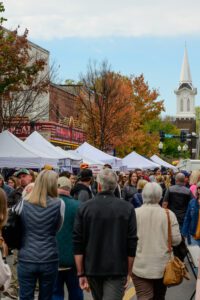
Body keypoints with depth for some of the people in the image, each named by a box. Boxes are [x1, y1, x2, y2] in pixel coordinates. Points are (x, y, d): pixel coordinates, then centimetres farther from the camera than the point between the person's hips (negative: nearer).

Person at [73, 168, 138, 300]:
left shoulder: (84, 207, -4)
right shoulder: (127, 208, -7)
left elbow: (78, 243, -4)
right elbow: (132, 243, -6)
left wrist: (81, 273, 2)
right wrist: (128, 272, 4)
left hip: (92, 268, 3)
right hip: (117, 269, -3)